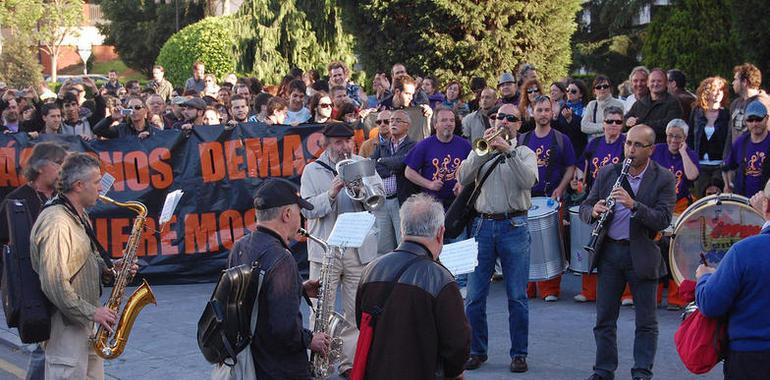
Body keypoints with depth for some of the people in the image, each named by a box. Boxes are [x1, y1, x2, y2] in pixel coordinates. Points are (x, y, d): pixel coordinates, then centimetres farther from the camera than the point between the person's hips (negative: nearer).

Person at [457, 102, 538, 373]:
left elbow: (528, 180, -13)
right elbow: (463, 178, -4)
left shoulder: (525, 153, 8)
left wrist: (508, 151, -19)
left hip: (514, 226, -2)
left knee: (517, 297, 0)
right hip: (483, 225, 2)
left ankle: (519, 353, 9)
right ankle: (476, 351, 15)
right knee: (474, 296, 3)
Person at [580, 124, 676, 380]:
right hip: (610, 251, 3)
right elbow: (585, 208, 7)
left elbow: (663, 220, -14)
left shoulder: (663, 179, -5)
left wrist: (633, 205, -28)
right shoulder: (607, 173, 5)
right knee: (605, 318, 9)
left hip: (643, 255, -3)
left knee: (646, 321, 4)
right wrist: (593, 211, -17)